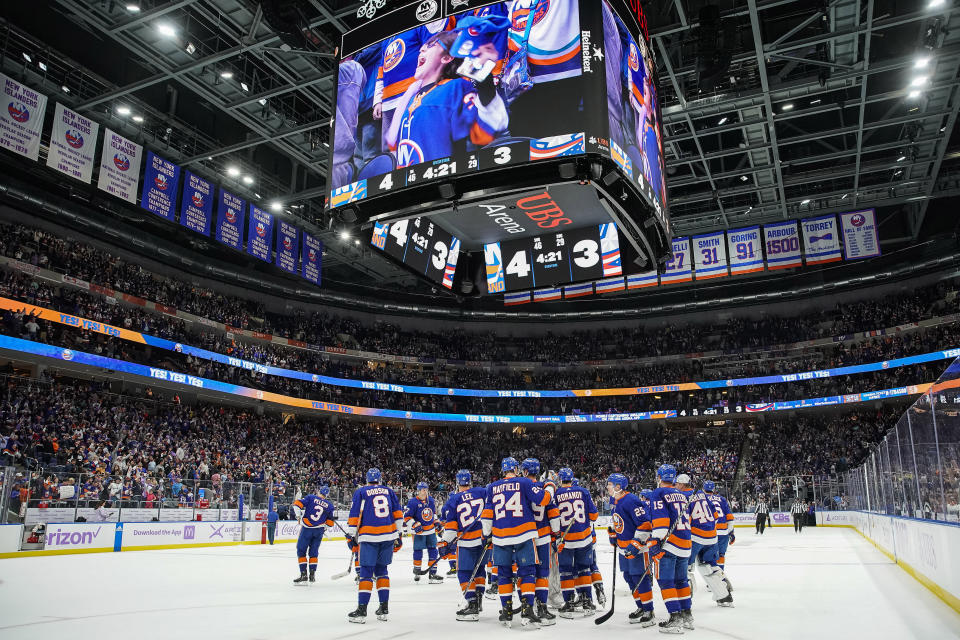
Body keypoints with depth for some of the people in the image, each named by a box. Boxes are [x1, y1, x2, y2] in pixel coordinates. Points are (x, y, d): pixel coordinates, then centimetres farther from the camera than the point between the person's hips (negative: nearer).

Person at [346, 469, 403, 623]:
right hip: (389, 535, 3)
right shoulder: (389, 491, 14)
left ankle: (361, 611, -3)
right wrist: (399, 535, 17)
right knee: (381, 570, 14)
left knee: (366, 572, 0)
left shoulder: (360, 492, 5)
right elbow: (398, 514, 12)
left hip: (369, 537, -3)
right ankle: (384, 609, 14)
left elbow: (354, 516, -1)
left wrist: (351, 536, 6)